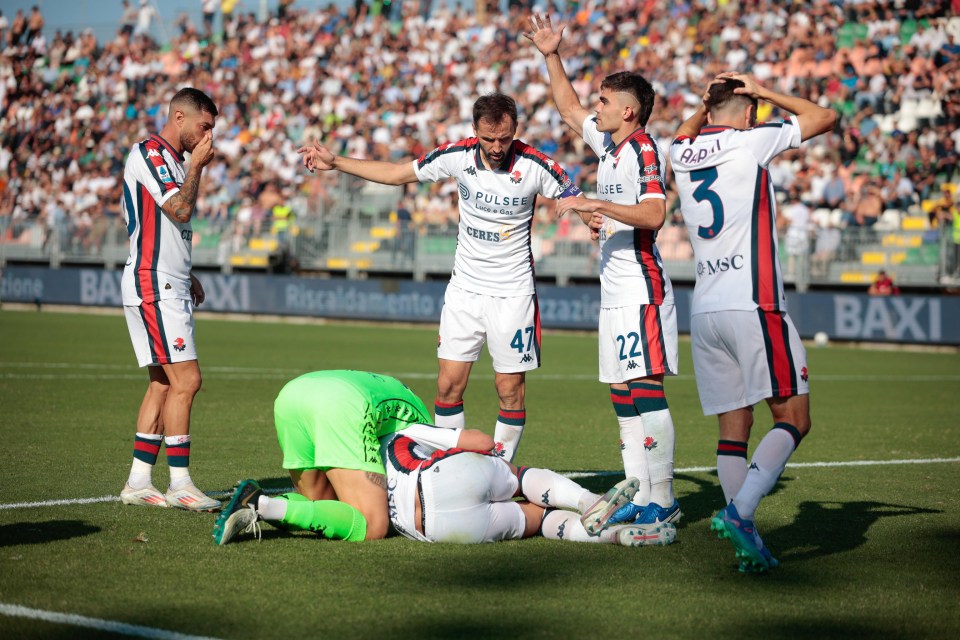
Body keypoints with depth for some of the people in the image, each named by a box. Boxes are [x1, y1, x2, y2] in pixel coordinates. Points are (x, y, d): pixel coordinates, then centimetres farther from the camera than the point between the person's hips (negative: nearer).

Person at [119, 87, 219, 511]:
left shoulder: (170, 159, 20)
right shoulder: (150, 153, -10)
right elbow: (180, 209, -21)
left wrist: (186, 277, 21)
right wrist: (197, 165, -8)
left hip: (168, 287, 10)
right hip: (153, 286, -10)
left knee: (163, 384, 8)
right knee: (185, 381, -12)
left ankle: (138, 482, 11)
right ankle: (179, 483, -10)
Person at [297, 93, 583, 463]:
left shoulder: (535, 165, -14)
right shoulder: (458, 155, -6)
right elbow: (397, 173, 7)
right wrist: (335, 163, 7)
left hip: (512, 293, -3)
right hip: (464, 288, 3)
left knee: (510, 389, 0)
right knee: (449, 385, -1)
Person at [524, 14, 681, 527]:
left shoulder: (644, 151, -11)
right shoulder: (609, 145, 15)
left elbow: (653, 215, -24)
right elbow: (569, 110, 32)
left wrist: (596, 205, -25)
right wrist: (551, 57, 29)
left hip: (640, 287, -10)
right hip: (614, 289, 10)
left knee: (644, 389, -11)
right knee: (622, 396, 8)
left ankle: (662, 501, -9)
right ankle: (639, 498, 11)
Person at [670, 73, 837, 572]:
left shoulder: (682, 153, 13)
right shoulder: (750, 142, -2)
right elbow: (825, 117, 12)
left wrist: (708, 102, 29)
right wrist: (763, 92, 17)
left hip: (704, 311, 6)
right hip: (753, 305, -6)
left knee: (733, 427, 8)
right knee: (794, 418, -4)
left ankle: (747, 544, 2)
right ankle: (739, 511, -21)